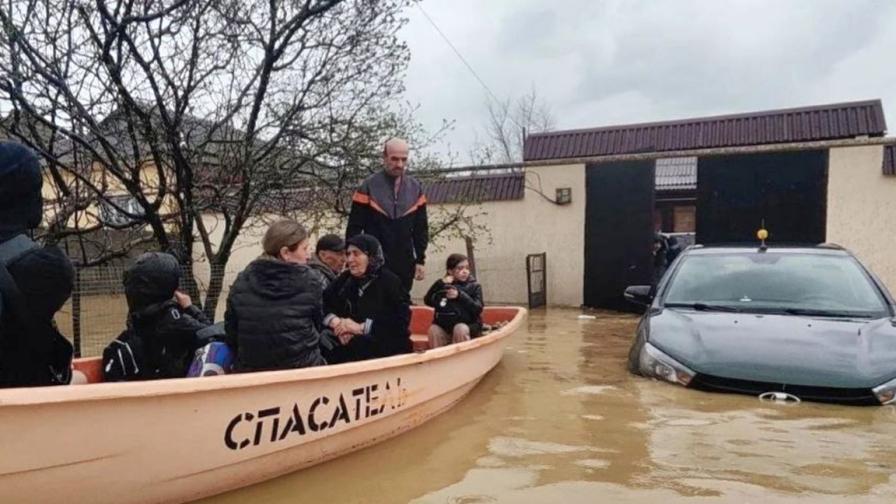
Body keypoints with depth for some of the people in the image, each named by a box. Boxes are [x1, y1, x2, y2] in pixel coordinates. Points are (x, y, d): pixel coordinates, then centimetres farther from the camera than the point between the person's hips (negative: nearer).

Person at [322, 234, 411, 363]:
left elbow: (400, 321, -13)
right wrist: (336, 322, -13)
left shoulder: (389, 281, -2)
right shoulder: (345, 279, 16)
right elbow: (322, 304, 7)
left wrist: (361, 327, -16)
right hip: (352, 343, 5)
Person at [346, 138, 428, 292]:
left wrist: (421, 260, 6)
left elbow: (421, 228, 10)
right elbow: (354, 228, -3)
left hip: (405, 264, 3)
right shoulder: (369, 187, -5)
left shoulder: (415, 188, 5)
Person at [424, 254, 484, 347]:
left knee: (460, 329, -32)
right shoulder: (443, 285, 10)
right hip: (444, 327, 3)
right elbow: (428, 301, -2)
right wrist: (439, 284, -13)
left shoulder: (474, 286, 3)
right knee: (433, 330, -25)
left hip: (468, 326, -2)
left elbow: (478, 309, -9)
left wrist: (460, 296, -19)